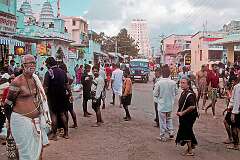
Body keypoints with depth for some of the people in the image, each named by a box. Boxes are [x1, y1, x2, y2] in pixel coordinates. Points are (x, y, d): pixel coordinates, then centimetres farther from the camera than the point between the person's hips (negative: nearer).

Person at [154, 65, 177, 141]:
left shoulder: (159, 83, -20)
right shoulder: (173, 82, -9)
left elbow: (155, 94, -12)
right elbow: (175, 93, 3)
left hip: (162, 104, -4)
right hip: (170, 104, 4)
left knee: (162, 121, 8)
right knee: (169, 118, 25)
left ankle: (163, 136, 17)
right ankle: (170, 132, 27)